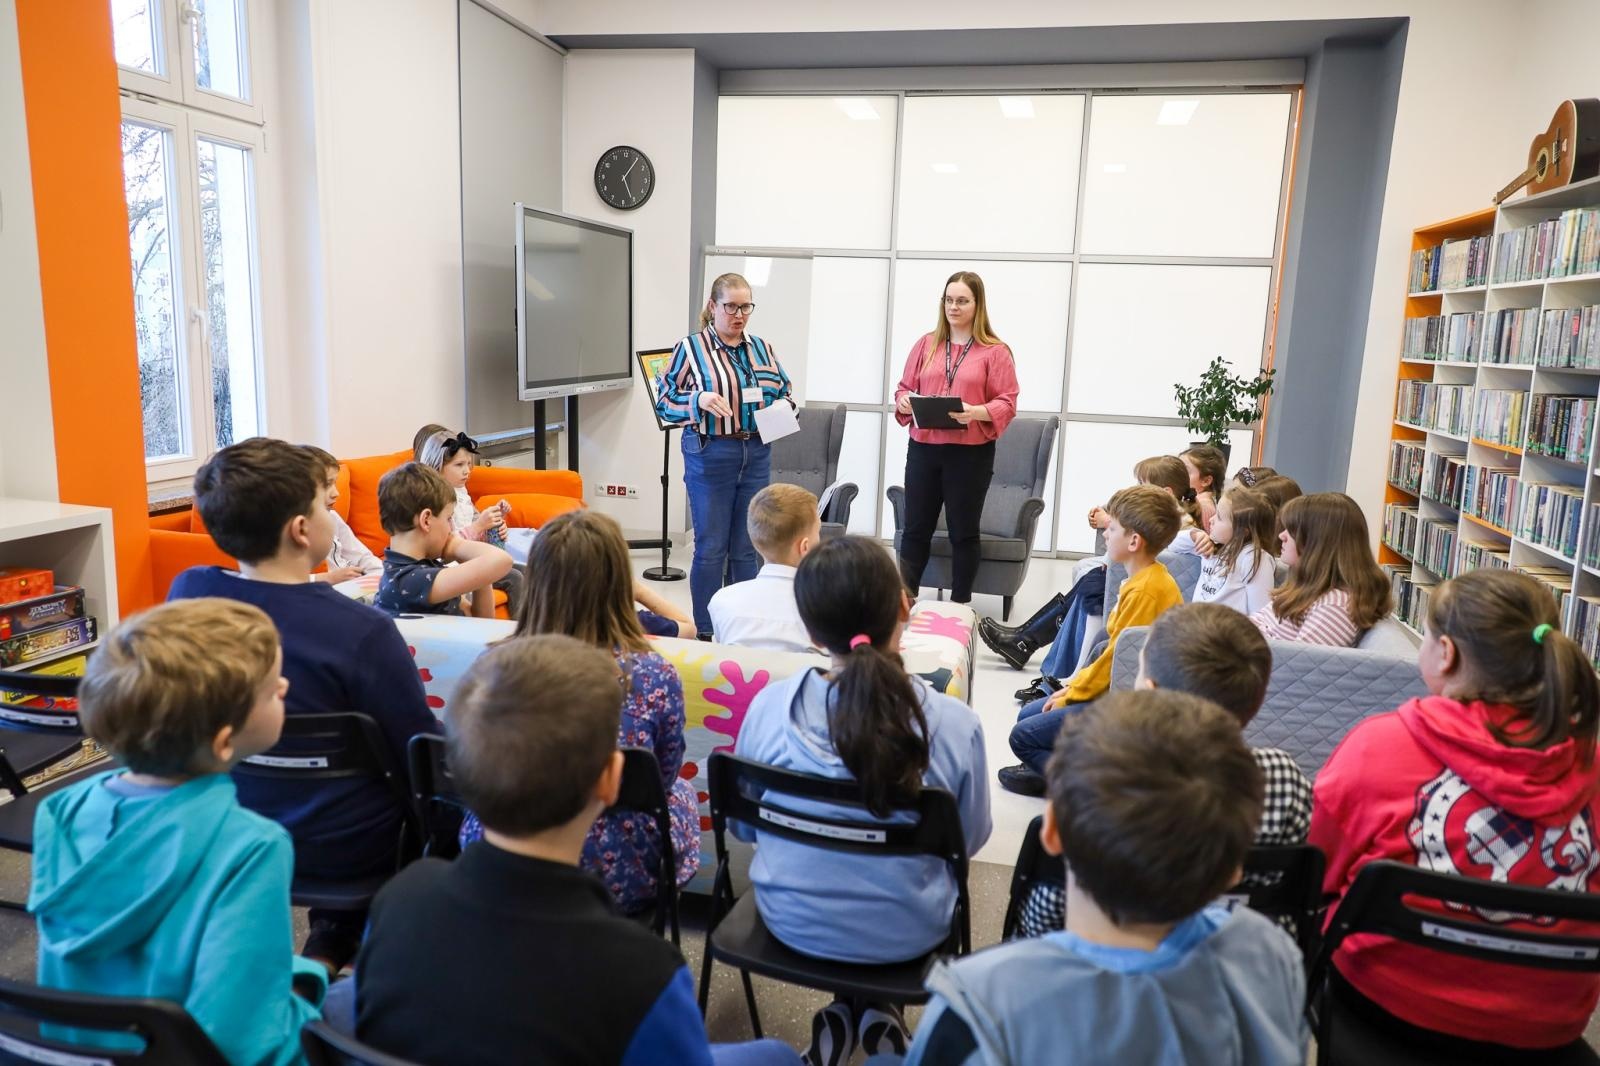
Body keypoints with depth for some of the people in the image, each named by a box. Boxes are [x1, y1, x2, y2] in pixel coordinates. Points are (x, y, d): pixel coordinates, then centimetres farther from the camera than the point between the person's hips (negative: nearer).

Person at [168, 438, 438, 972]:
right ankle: (338, 941, 28)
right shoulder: (362, 631, -29)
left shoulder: (186, 592, -13)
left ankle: (331, 939, 35)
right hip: (340, 848, -5)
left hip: (224, 832, 6)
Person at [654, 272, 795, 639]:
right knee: (711, 547, 2)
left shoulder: (763, 349, 10)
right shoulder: (691, 347, -2)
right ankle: (704, 632, 14)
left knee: (747, 548, 11)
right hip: (710, 456, -4)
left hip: (757, 456, 4)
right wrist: (699, 400, -20)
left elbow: (784, 394, 17)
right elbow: (664, 401, -2)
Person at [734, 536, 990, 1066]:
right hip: (906, 933, -1)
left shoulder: (769, 705, -20)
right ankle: (877, 1012, 28)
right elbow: (970, 838, -6)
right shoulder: (954, 723, -23)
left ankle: (843, 1015, 26)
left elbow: (743, 825, -4)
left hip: (793, 920, 1)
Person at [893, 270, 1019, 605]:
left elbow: (1007, 403, -5)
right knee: (915, 528, 7)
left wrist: (976, 412, -23)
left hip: (971, 453, -3)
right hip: (923, 449, 3)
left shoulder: (995, 351, -1)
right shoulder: (926, 344, 10)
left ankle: (960, 605, 17)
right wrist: (903, 401, -10)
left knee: (963, 532, 6)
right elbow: (903, 387, 13)